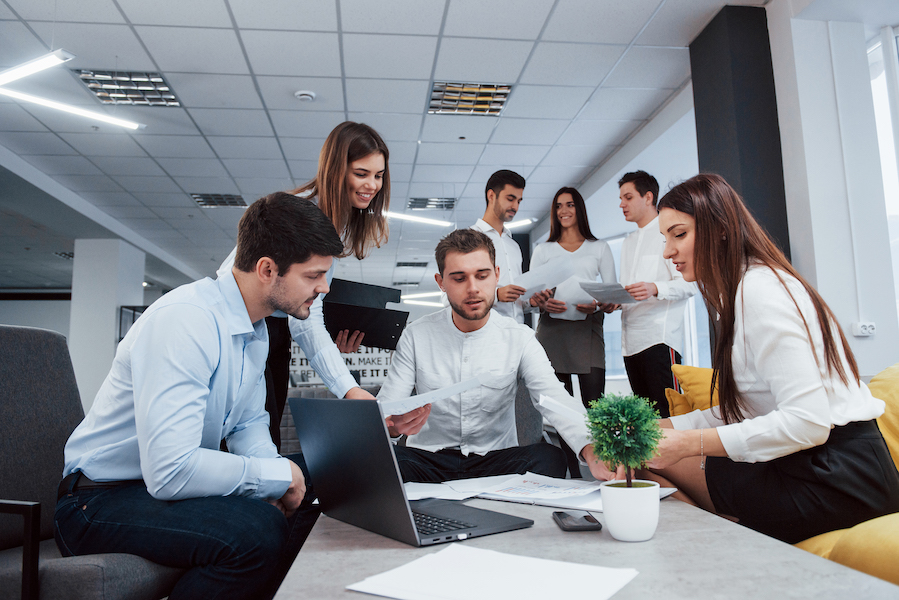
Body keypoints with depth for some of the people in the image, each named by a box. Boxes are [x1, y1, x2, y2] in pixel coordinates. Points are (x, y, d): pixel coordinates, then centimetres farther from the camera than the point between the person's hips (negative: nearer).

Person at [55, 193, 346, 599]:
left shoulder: (256, 329, 4)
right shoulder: (184, 320, -27)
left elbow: (248, 423, 12)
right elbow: (170, 471, -34)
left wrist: (273, 473, -8)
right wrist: (276, 475, -21)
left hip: (176, 481, 9)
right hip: (102, 501, -8)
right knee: (256, 530, -33)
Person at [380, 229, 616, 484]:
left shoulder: (519, 338, -2)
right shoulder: (416, 336, -2)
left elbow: (556, 402, -14)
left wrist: (590, 449, -35)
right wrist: (393, 426, -31)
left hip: (497, 458, 1)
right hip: (429, 459, 0)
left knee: (549, 457, -29)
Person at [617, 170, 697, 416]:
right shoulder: (628, 242, 25)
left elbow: (689, 282, -8)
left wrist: (655, 288, -25)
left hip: (660, 336, -7)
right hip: (631, 340, 7)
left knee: (668, 410, -12)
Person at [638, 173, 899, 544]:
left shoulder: (759, 291, -18)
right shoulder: (740, 292, 13)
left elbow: (808, 422, -25)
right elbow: (742, 410, 10)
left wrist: (690, 443, -23)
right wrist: (661, 427, 2)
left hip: (837, 479, -9)